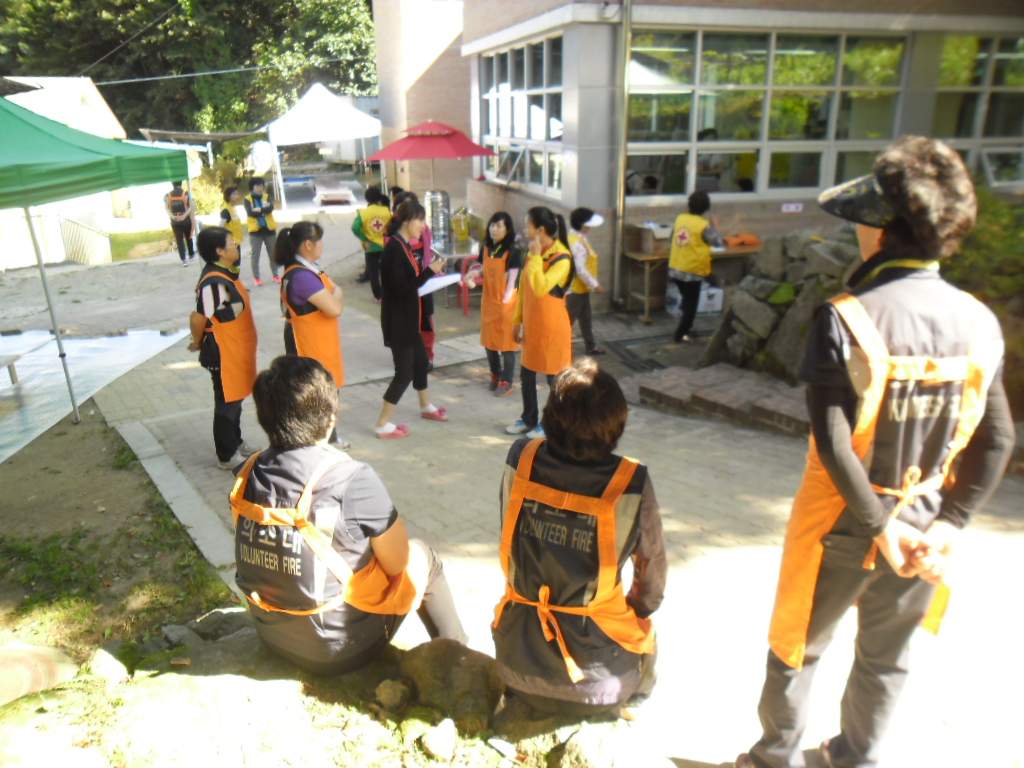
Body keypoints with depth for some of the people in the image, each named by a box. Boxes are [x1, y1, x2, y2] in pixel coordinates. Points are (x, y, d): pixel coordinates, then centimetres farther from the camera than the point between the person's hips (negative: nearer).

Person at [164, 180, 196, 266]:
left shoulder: (167, 195, 1)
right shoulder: (186, 193, -5)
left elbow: (167, 208, -9)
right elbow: (191, 206, -14)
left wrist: (172, 216, -19)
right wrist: (184, 215, -19)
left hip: (175, 221, 1)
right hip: (186, 220, -1)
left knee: (179, 240, 2)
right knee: (189, 238, 17)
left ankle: (183, 259, -5)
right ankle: (191, 255, 32)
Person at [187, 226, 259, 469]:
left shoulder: (226, 274, 6)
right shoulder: (215, 282, -26)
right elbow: (198, 318, -25)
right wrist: (198, 344, -7)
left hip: (237, 351, 9)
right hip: (223, 354, -9)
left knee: (235, 400, 22)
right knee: (227, 404, 4)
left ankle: (236, 443, 39)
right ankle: (227, 456, 18)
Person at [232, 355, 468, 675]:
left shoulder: (248, 473, -9)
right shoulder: (352, 480, -27)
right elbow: (399, 564, -16)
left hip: (271, 636, 6)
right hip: (337, 650, -6)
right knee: (423, 556, 13)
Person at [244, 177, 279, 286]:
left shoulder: (267, 197, 5)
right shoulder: (247, 199, -3)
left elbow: (271, 208, -14)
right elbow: (250, 213, -18)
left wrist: (259, 210, -20)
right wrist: (264, 210, -15)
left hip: (269, 229, 3)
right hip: (255, 231, -3)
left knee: (273, 254, 11)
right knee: (255, 255, 2)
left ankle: (275, 275, 23)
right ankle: (256, 277, 10)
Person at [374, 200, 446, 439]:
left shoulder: (403, 246, 10)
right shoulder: (394, 249, -21)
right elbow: (400, 289, -26)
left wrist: (430, 272, 7)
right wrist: (429, 271, -25)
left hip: (408, 319, 10)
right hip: (398, 321, -10)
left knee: (420, 360, 23)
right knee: (404, 371, -3)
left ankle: (426, 407, 44)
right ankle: (382, 425, 8)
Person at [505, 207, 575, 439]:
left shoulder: (561, 258, -18)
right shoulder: (533, 254, 7)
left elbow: (540, 288, -31)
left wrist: (536, 256, -25)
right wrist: (517, 320, 14)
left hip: (552, 326, -8)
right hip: (531, 324, 8)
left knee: (554, 377, 5)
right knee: (526, 374, 15)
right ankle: (529, 419, 31)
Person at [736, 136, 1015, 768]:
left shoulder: (846, 317, -21)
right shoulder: (979, 322, -5)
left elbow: (833, 441, -25)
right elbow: (997, 441, -4)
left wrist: (881, 525, -15)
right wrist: (949, 525, -3)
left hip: (841, 525, -4)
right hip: (923, 526, 5)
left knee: (797, 648, 18)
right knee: (886, 657, 25)